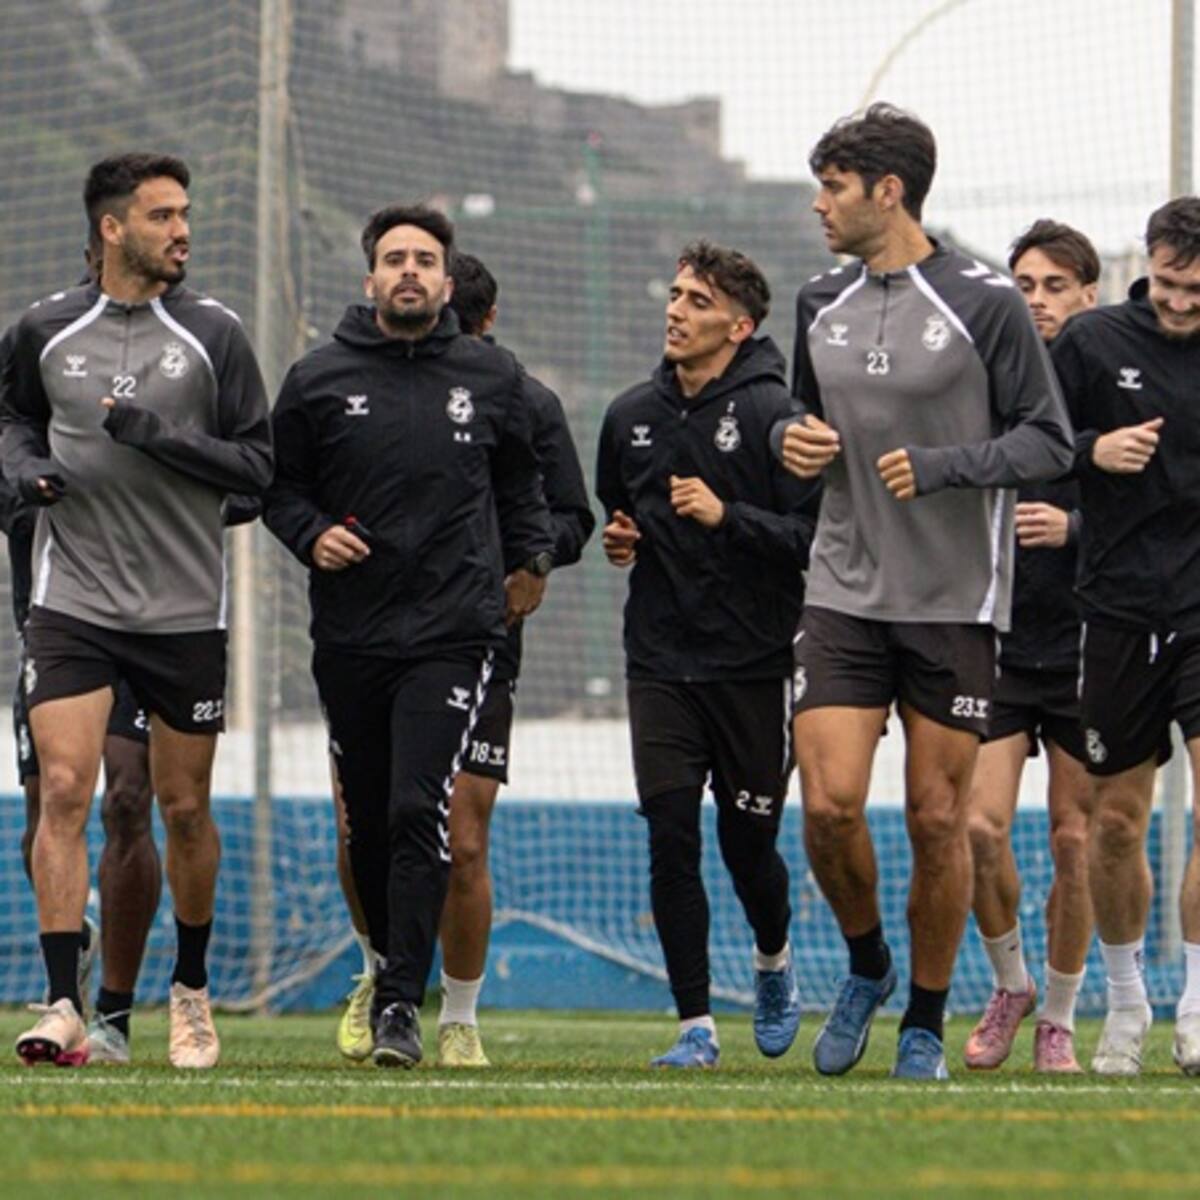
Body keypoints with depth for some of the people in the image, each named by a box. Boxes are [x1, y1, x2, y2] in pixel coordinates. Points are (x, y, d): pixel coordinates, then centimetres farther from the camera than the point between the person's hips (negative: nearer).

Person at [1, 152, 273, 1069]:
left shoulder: (213, 334, 0)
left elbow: (257, 462, -2)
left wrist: (159, 436, -16)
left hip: (185, 611, 0)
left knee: (185, 809, 8)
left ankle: (192, 990, 28)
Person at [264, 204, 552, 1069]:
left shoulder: (492, 378, 7)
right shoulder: (320, 379, 4)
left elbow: (521, 479, 24)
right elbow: (277, 480, 13)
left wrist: (530, 559, 17)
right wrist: (310, 534, -5)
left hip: (453, 631, -2)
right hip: (349, 633, 2)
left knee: (420, 813, -15)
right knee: (369, 825, 9)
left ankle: (402, 1003, -16)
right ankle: (392, 962, 30)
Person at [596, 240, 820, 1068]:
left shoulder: (774, 415, -9)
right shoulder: (632, 416, 9)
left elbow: (817, 539, -14)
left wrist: (727, 516, -24)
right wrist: (619, 540, 6)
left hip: (754, 665, -4)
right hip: (660, 663, 4)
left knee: (747, 841, 5)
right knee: (672, 839, -6)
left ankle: (774, 962, 37)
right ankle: (697, 1025, -1)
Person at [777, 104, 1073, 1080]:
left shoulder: (984, 303, -7)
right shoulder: (821, 304, 8)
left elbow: (1049, 441, -6)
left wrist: (941, 468, -20)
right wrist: (793, 440, 0)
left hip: (957, 601, -3)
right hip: (845, 594, 3)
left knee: (938, 820, 1)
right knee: (829, 803, -8)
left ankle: (926, 1024, 16)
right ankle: (866, 967, 18)